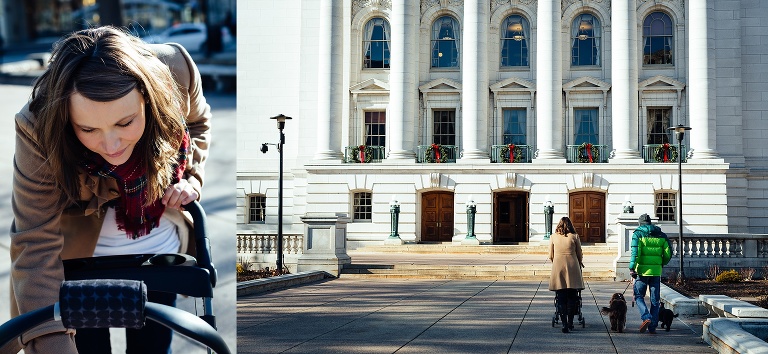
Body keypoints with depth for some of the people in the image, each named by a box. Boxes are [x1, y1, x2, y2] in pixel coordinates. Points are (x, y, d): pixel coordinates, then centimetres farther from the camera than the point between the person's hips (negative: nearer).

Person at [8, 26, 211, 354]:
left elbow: (197, 123, 0)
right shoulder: (40, 129, -34)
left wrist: (190, 179, -15)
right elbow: (35, 246, -34)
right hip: (80, 260, -2)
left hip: (159, 253, 3)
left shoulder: (174, 71, -27)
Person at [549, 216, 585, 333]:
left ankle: (564, 324, -7)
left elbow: (551, 256, 11)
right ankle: (570, 322, 12)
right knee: (572, 297, 9)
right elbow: (579, 255, 8)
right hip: (572, 267, 0)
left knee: (561, 298, 1)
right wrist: (579, 264, 28)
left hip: (558, 267, 0)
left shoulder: (553, 237, 5)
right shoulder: (574, 237, 1)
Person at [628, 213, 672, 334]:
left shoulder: (638, 233, 1)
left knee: (639, 296, 8)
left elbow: (635, 252, -11)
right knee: (655, 299, 9)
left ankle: (646, 318, -14)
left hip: (642, 270, -3)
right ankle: (652, 326, 8)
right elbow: (668, 254, 7)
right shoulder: (661, 235, 11)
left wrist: (632, 268, -12)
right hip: (656, 270, 3)